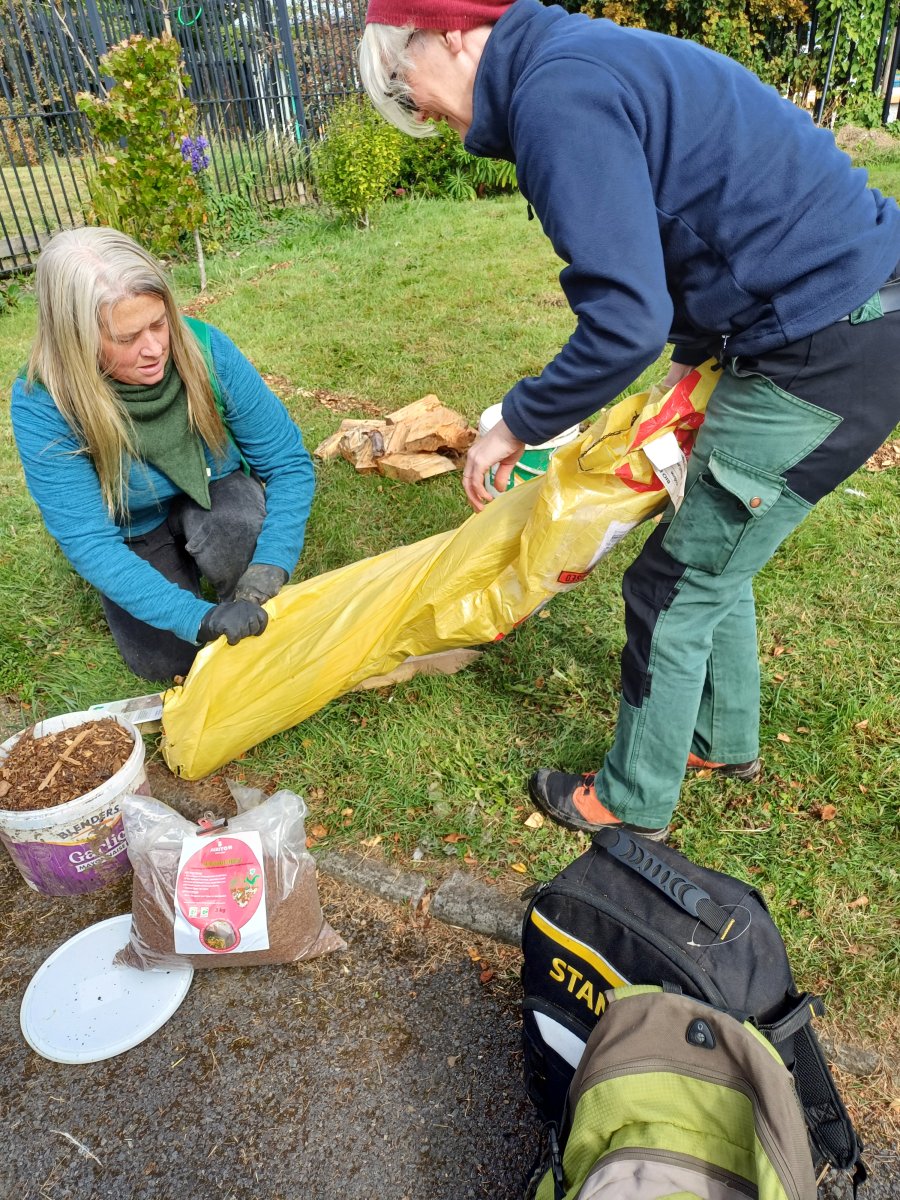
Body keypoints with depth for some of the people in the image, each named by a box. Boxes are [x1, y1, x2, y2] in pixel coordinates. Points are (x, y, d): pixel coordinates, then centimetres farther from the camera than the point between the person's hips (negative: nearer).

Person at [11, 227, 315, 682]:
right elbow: (89, 543, -31)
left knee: (229, 535, -33)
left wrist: (267, 572, -36)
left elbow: (289, 463, -21)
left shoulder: (204, 349, -26)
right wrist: (198, 619, -43)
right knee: (164, 660, -9)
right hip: (133, 529, 1)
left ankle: (252, 623, 0)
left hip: (214, 492, 0)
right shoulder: (41, 404, -29)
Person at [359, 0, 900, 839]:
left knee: (676, 587, 1)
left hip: (824, 355, -10)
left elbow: (625, 320, -26)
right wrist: (695, 354, 21)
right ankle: (724, 739, 42)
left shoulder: (556, 97, -18)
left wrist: (517, 425, -12)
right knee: (712, 559, 20)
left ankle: (632, 803, 23)